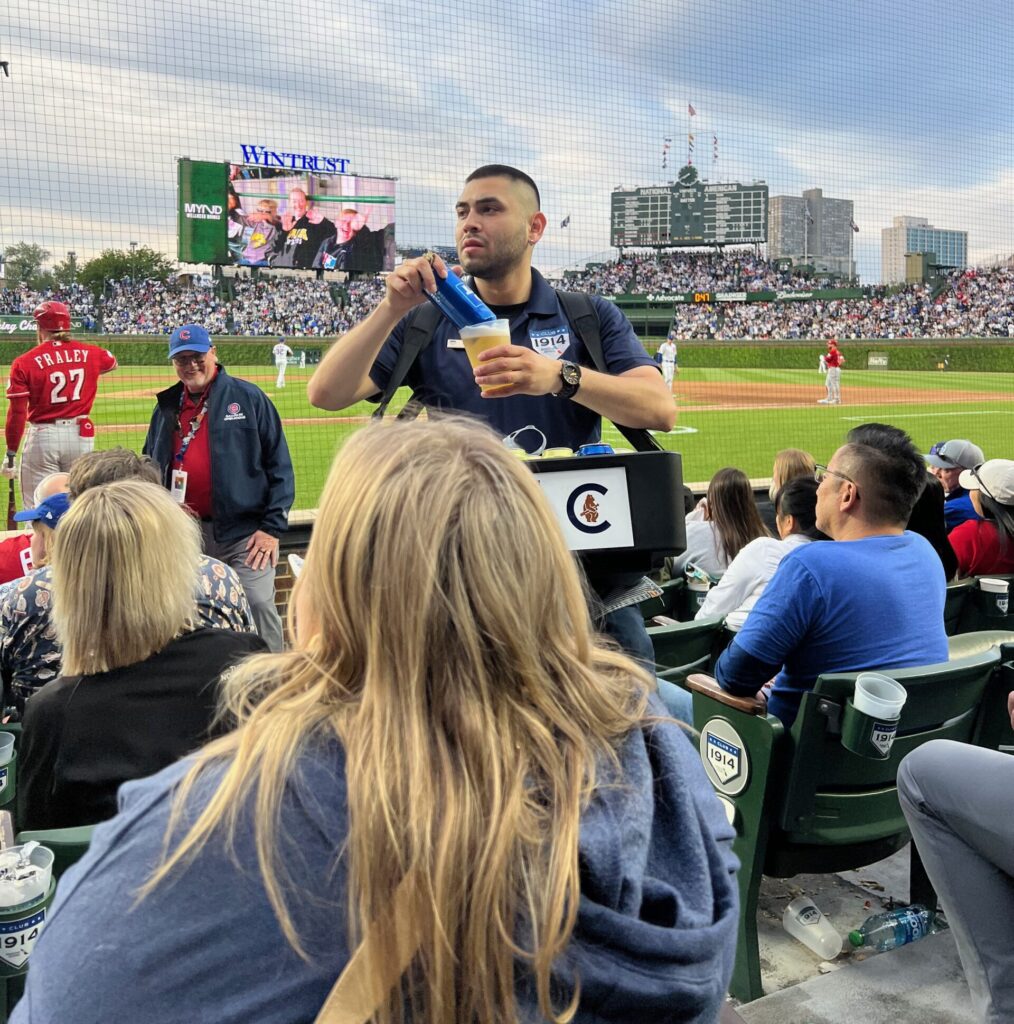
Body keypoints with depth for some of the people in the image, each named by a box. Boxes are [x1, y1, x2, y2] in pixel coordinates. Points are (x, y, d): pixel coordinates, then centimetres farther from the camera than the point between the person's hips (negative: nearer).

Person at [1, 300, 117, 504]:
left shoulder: (24, 363, -6)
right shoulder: (89, 354, 3)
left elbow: (17, 412, -8)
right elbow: (112, 362, 27)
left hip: (43, 436, -3)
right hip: (81, 435, 3)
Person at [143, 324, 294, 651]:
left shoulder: (248, 397, 1)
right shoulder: (166, 407, 14)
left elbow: (279, 464, -2)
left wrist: (273, 527, -9)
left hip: (244, 531, -5)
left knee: (258, 604, -15)